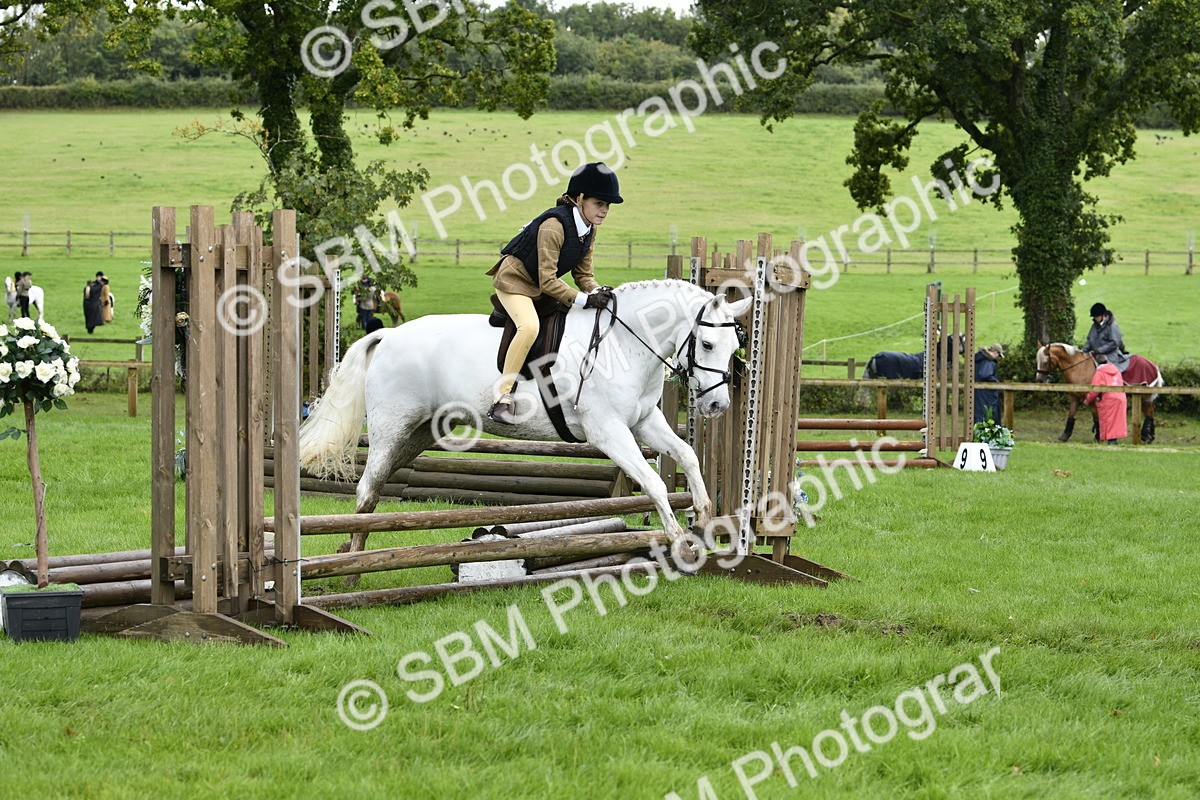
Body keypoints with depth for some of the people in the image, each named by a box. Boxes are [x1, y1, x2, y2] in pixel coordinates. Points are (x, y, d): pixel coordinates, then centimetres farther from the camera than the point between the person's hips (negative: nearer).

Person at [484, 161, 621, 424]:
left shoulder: (590, 229, -2)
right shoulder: (554, 225, -29)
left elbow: (583, 274, 2)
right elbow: (548, 281, -30)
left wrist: (598, 292, -19)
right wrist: (585, 299, -35)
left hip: (544, 287, 9)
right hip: (516, 280, -9)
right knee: (529, 326, -33)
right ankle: (502, 399, -33)